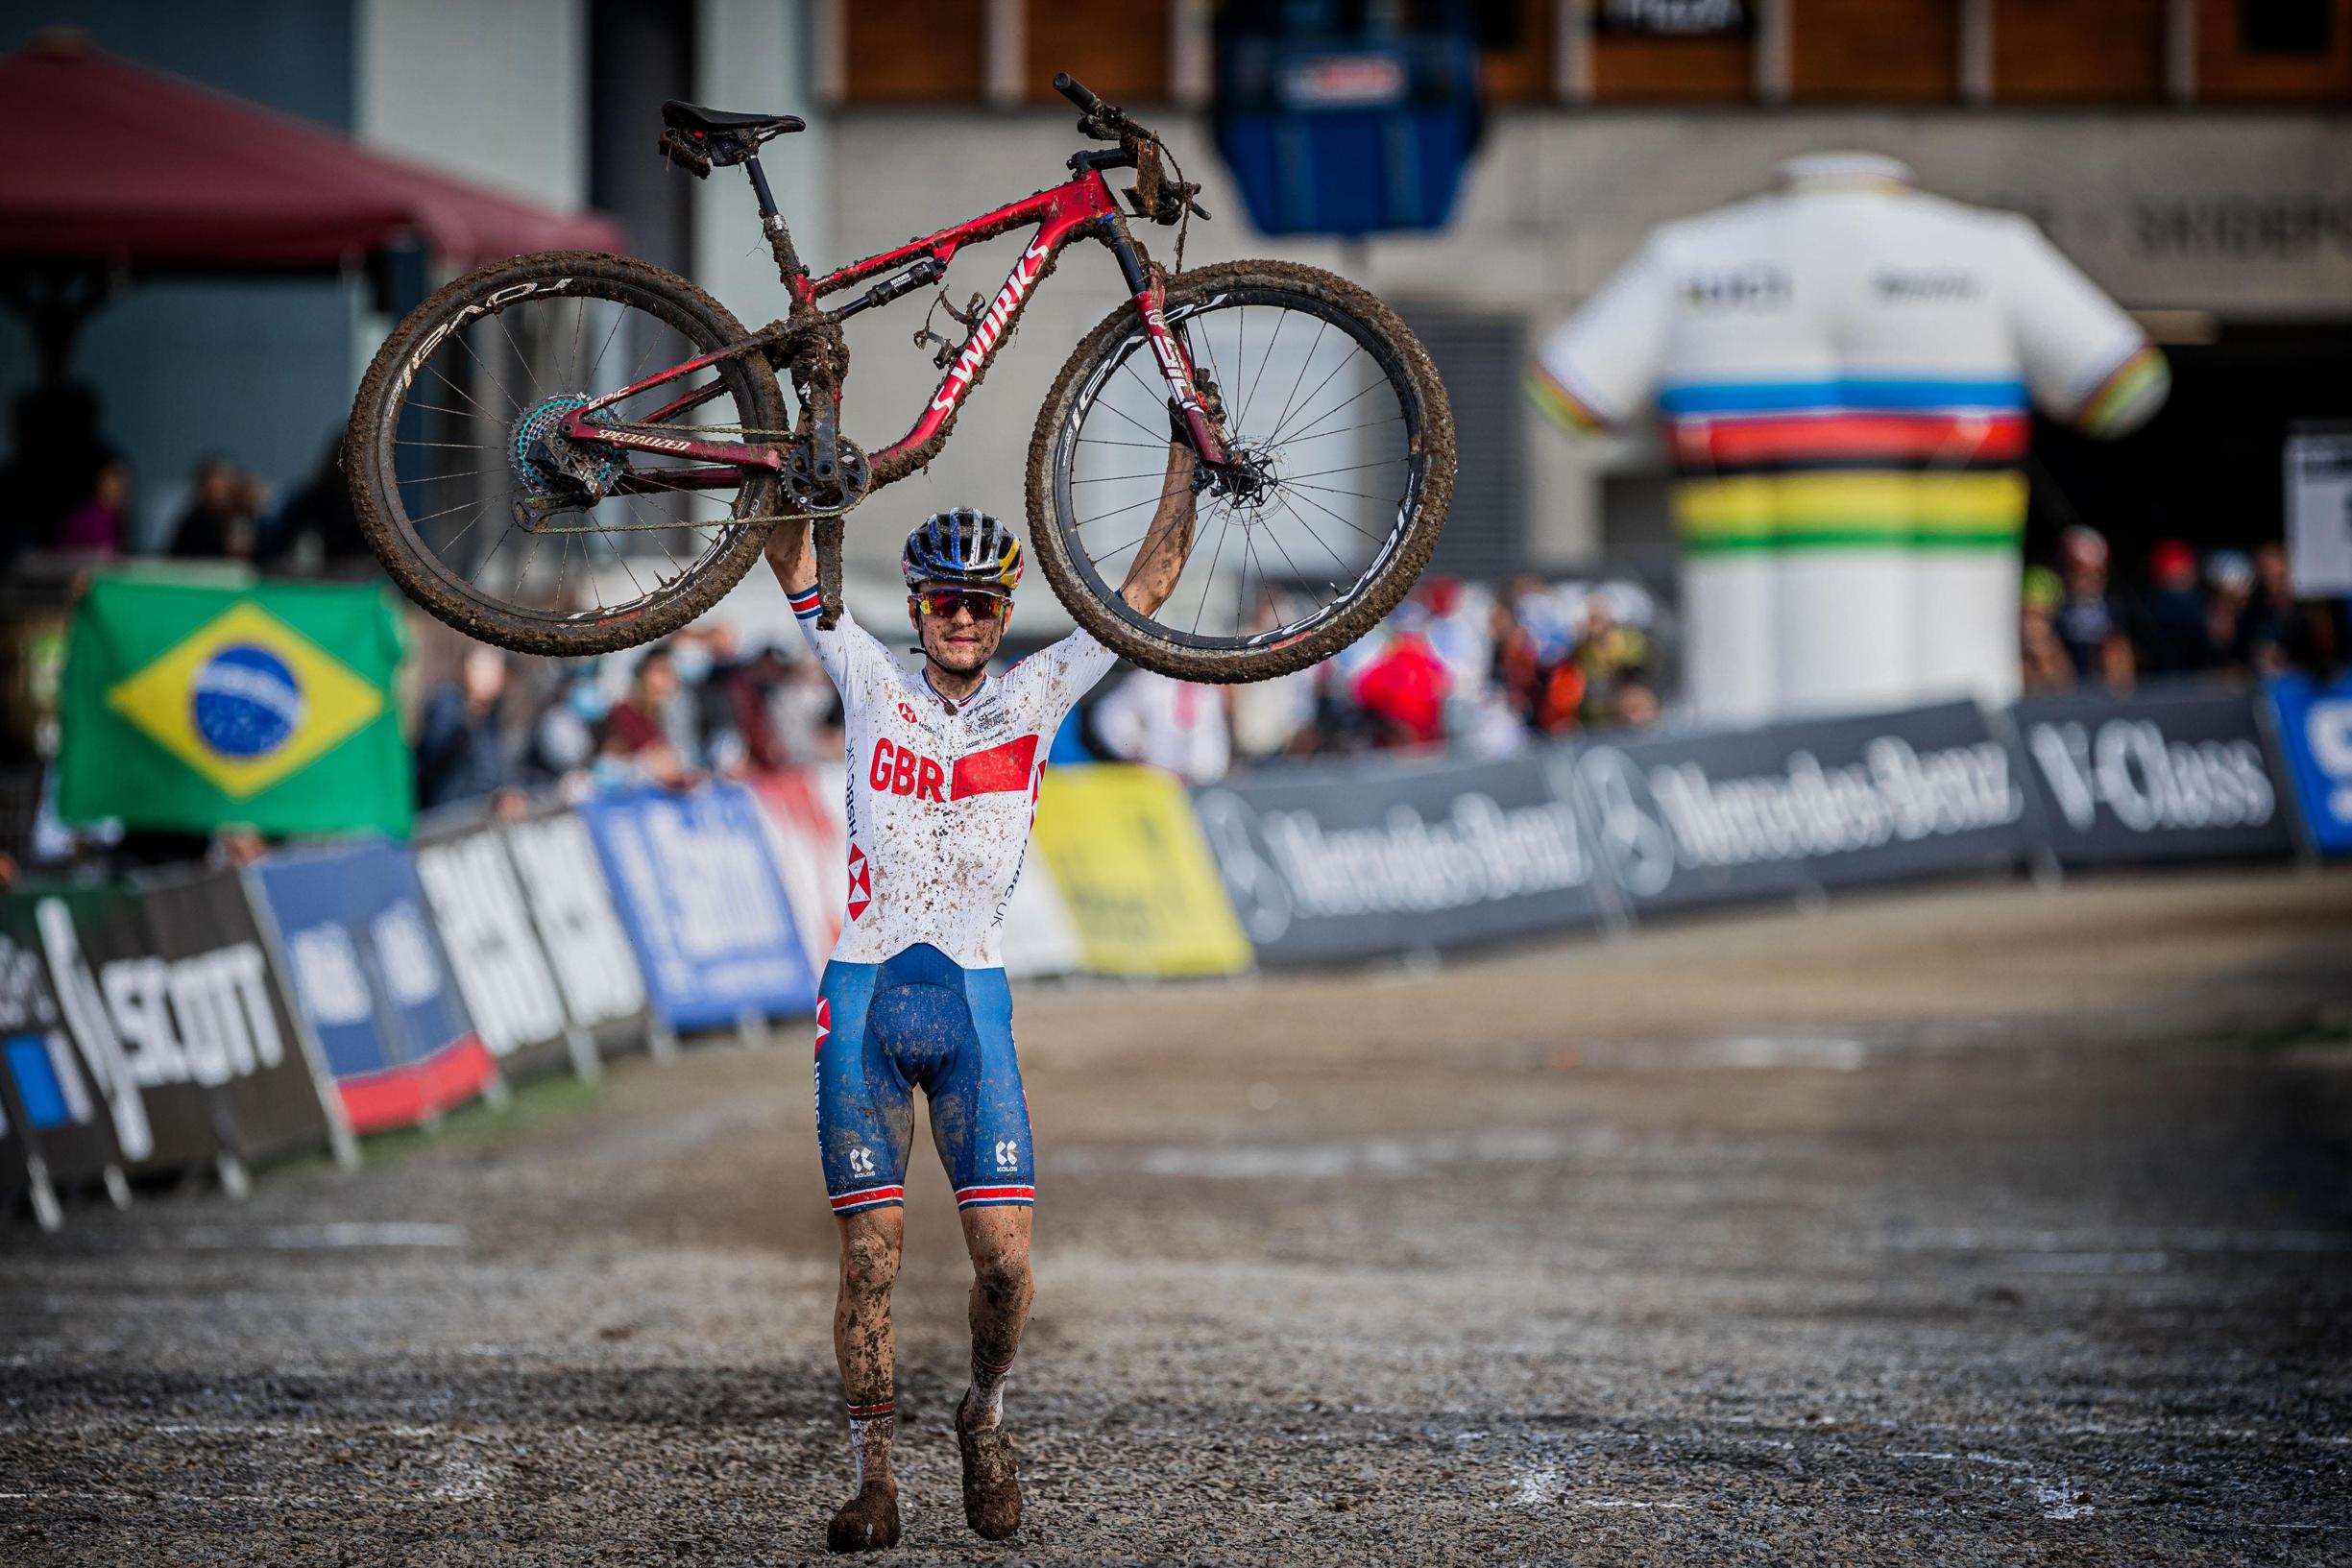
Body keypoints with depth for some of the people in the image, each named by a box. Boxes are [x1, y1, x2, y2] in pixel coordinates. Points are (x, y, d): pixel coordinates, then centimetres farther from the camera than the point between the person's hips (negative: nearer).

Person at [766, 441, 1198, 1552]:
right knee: (870, 1255, -2)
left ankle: (984, 1414, 20)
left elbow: (1149, 586, 6)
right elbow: (790, 560, 2)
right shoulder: (872, 684, 7)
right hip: (863, 1000, 0)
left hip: (974, 1004, 0)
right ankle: (872, 1478, 8)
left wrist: (1187, 453, 1)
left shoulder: (1036, 697, 8)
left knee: (1004, 1255, -7)